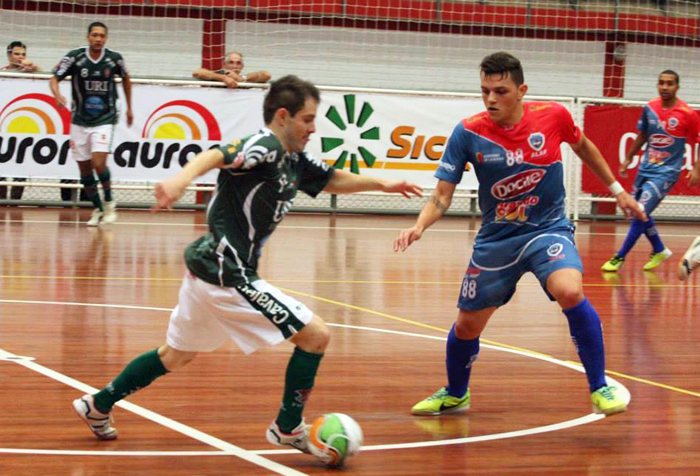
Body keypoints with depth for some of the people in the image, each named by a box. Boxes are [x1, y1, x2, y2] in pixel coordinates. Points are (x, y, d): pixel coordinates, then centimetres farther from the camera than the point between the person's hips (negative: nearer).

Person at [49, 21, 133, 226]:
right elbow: (54, 78, -7)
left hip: (104, 120, -2)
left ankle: (109, 202, 5)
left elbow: (126, 78, 13)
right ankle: (98, 209, 21)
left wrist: (129, 108, 17)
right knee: (84, 168, 5)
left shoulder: (114, 58, -6)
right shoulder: (75, 57, -9)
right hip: (80, 121, 2)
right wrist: (57, 95, -29)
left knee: (98, 162, -18)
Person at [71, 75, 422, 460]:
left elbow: (334, 181, 27)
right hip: (227, 273, -10)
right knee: (315, 335, -7)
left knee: (178, 355, 26)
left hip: (209, 267, 10)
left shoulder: (294, 161, 10)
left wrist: (381, 184, 20)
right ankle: (288, 427, 5)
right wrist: (181, 179, -54)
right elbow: (216, 155, -36)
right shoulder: (264, 147, -17)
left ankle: (98, 405, 35)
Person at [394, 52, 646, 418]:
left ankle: (600, 389, -12)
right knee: (467, 326, 9)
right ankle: (455, 394, 41)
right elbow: (442, 196, -12)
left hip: (548, 230, -2)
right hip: (496, 237, 2)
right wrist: (419, 226, -31)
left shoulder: (553, 116, -13)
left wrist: (617, 189, 16)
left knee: (570, 293, -31)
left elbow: (583, 147, 10)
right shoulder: (468, 133, -14)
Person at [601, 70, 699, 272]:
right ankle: (659, 250, 36)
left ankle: (619, 258, -4)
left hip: (666, 172, -6)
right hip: (646, 168, 6)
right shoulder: (650, 108, 1)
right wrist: (628, 159, 17)